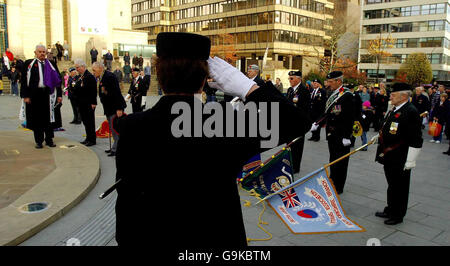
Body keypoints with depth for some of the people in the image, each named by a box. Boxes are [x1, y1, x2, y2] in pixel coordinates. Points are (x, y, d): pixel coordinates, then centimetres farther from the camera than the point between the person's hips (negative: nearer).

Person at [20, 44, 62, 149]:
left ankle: (49, 139, 18)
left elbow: (58, 80, 9)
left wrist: (59, 95, 2)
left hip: (49, 95, 1)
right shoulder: (29, 64, 4)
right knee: (37, 118, 5)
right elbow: (24, 80, 0)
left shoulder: (51, 65, 10)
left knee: (49, 117, 6)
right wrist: (25, 96, -8)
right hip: (35, 95, -1)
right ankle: (38, 141, 15)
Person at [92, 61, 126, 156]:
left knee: (116, 128, -6)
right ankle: (115, 147, 20)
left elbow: (116, 93, -22)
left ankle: (116, 149, 1)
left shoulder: (109, 76, -16)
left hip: (115, 108, -10)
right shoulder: (101, 78, 14)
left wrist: (119, 108, -25)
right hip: (109, 108, 10)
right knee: (112, 129, 13)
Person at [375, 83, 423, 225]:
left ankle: (398, 215, 20)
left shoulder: (411, 112, -19)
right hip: (389, 157, 9)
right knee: (391, 185, 20)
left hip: (400, 161, -9)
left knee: (399, 188, 6)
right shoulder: (394, 109, 11)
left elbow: (416, 140, -20)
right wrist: (379, 136, 18)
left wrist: (410, 161, -20)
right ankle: (390, 210, 34)